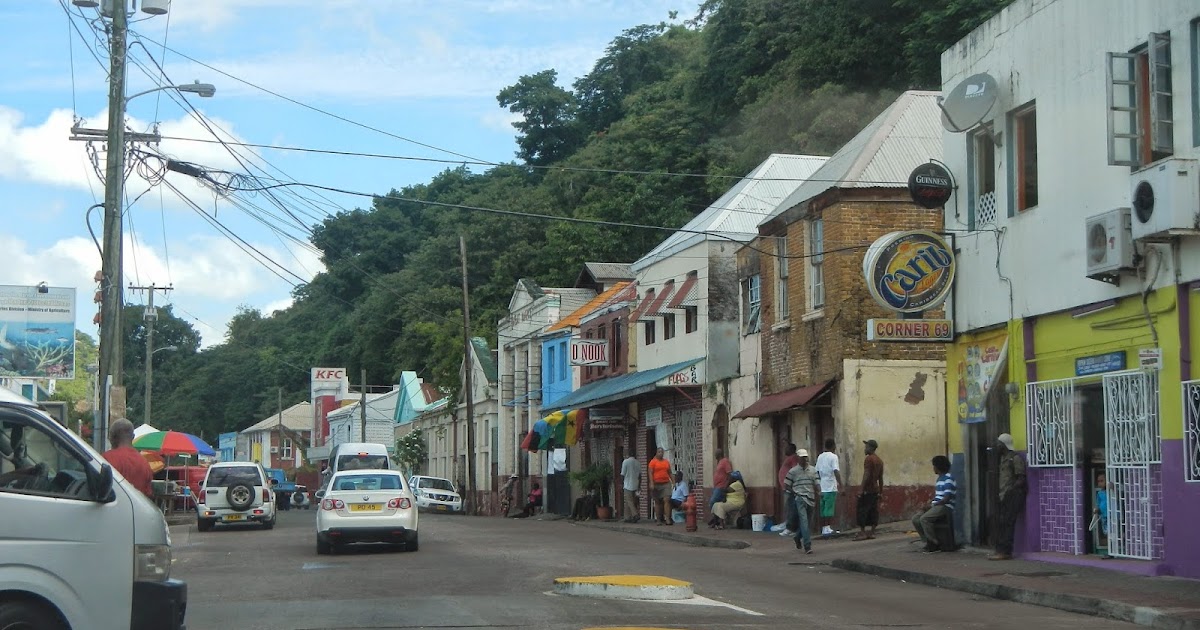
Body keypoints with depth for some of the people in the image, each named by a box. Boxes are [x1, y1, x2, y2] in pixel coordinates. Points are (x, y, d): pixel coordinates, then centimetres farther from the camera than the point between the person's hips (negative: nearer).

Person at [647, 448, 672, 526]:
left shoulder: (666, 462, 14)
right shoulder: (653, 462, 1)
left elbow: (670, 473, 19)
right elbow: (650, 473, -5)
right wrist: (651, 484, -15)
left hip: (666, 484, 3)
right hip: (656, 484, -3)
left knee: (667, 500, -11)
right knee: (657, 502, 4)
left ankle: (667, 519, -15)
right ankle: (659, 520, 10)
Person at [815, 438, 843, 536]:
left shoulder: (820, 457, 10)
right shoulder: (833, 457, -8)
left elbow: (817, 471, 13)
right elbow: (836, 471, -18)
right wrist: (840, 484, -17)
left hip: (821, 487, 6)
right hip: (831, 487, -6)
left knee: (823, 508, 10)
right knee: (829, 508, -4)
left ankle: (823, 528, 13)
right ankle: (828, 528, -7)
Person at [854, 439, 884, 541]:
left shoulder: (868, 459, -12)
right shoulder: (879, 460, 14)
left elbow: (866, 475, -19)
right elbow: (880, 478, 17)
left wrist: (862, 490, -20)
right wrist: (881, 491, 20)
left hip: (868, 490, -8)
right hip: (876, 490, 8)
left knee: (862, 511, -6)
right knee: (874, 511, 7)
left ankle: (862, 533, -10)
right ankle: (872, 533, 5)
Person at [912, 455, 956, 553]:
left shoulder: (948, 478, -11)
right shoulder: (940, 478, 20)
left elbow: (946, 499, -18)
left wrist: (933, 505, -14)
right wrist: (930, 505, 3)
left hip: (945, 507, -10)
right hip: (936, 506, 10)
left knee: (924, 519, -30)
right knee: (915, 519, -4)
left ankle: (935, 544, -20)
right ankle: (928, 541, 0)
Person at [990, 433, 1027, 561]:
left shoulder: (1015, 458, -9)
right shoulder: (1003, 458, 18)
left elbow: (1021, 479, -13)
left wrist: (1010, 490, -20)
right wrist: (1002, 492, 11)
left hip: (1013, 495, -9)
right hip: (1005, 496, 9)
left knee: (1006, 523, -12)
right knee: (1002, 523, 6)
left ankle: (1005, 552, -13)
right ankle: (1001, 550, 7)